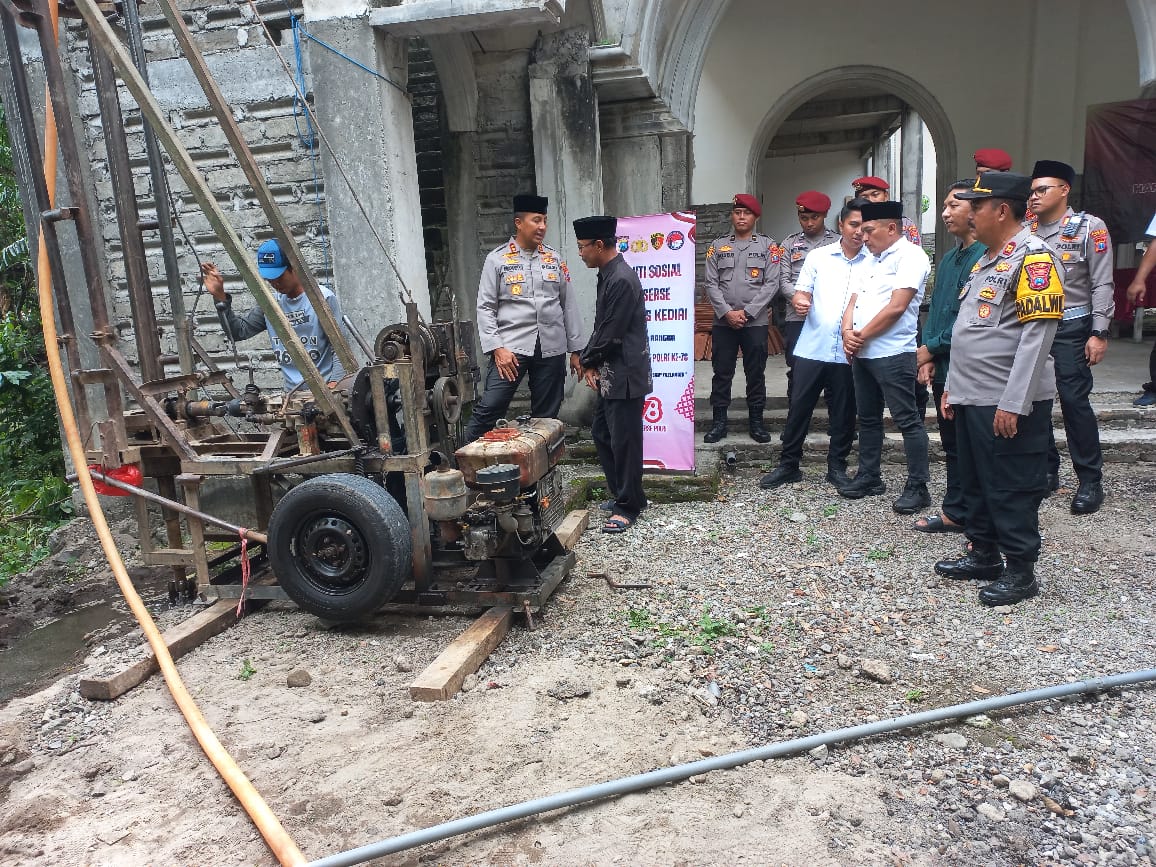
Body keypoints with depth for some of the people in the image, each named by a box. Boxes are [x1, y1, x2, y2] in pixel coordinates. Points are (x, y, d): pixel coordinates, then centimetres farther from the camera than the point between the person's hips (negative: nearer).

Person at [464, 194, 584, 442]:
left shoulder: (554, 259, 11)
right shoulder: (497, 259, 1)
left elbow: (569, 305, 12)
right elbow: (485, 308, -1)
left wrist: (575, 350, 10)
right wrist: (496, 348, -12)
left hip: (551, 350, 4)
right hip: (511, 347, -3)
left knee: (546, 416, 8)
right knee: (489, 409, -10)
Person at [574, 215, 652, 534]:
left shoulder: (622, 280, -19)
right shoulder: (608, 275, 11)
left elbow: (611, 333, -20)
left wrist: (588, 361, -5)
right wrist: (591, 362, 4)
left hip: (625, 375, -10)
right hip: (609, 374, 10)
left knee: (624, 441, 1)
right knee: (601, 434, 17)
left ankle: (628, 506, 14)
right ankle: (621, 493, 30)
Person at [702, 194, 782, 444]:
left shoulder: (768, 246, 5)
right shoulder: (717, 246, 9)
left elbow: (771, 284, -3)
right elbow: (711, 284, 2)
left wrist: (746, 313, -11)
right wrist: (727, 313, -10)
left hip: (755, 322, -1)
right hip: (723, 322, 1)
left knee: (756, 374, 5)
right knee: (722, 373, 4)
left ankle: (756, 421, 15)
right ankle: (719, 421, 12)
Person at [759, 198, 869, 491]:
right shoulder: (818, 256, 6)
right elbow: (800, 293, 6)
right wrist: (799, 301, -18)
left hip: (848, 353, 0)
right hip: (812, 348, 0)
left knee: (843, 412, 9)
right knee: (799, 408, 4)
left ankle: (837, 467, 23)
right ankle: (788, 465, 16)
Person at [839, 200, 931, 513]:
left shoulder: (910, 255, -8)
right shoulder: (873, 259, 19)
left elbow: (897, 306, -17)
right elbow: (854, 301, 15)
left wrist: (862, 335, -11)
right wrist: (848, 332, -4)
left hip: (892, 354, -9)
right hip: (862, 353, 9)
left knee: (908, 420, -3)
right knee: (868, 418, 15)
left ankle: (918, 487, 3)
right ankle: (868, 477, 25)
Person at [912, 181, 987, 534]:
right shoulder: (949, 259, 16)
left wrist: (932, 347, -11)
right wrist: (927, 356, 5)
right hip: (943, 368, 9)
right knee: (952, 444, 16)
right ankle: (955, 512, 27)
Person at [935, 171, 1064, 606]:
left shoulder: (1033, 256, -13)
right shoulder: (987, 258, 17)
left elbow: (1037, 334, -20)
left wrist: (1013, 403, -23)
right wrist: (953, 386, 19)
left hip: (1007, 405, -9)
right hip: (972, 399, 9)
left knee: (1011, 490, 1)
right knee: (975, 483, 17)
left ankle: (1020, 570, 14)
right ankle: (983, 554, 31)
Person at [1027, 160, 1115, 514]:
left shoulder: (1089, 227, -2)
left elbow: (1102, 284, -5)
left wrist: (1099, 333, -12)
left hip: (1070, 328, -4)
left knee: (1074, 400, -5)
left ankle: (1090, 481, 5)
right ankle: (1046, 470, 21)